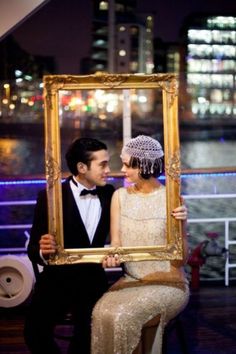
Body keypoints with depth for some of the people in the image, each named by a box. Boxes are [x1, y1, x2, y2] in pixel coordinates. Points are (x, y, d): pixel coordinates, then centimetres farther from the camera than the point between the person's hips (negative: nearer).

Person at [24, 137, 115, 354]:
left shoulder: (108, 194, 3)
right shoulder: (51, 197, -9)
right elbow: (33, 249, -10)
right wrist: (43, 252, -35)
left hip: (93, 280, 3)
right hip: (58, 279, -2)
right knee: (35, 332, -25)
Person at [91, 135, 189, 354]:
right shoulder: (120, 196, 3)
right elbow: (116, 243, 2)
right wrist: (112, 256, -21)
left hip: (167, 284, -4)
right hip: (131, 281, 4)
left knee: (123, 317, -28)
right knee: (101, 314, -26)